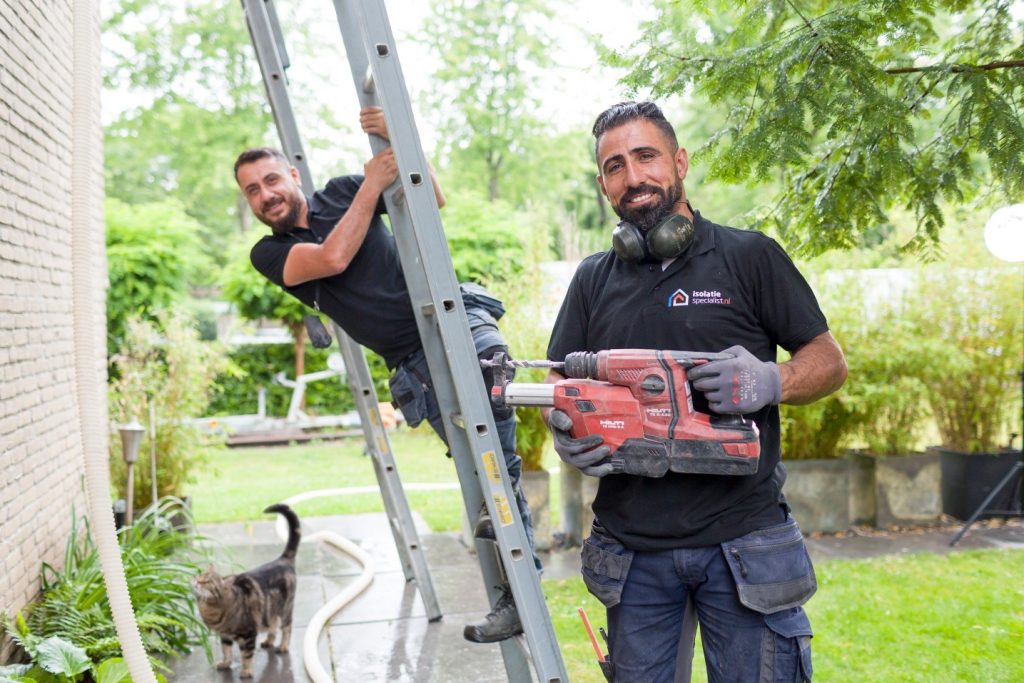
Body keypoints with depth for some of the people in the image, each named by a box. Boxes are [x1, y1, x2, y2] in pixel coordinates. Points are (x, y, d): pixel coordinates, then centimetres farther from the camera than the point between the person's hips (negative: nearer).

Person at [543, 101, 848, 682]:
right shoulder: (594, 280, 12)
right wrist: (565, 434, -11)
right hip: (633, 550, 3)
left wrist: (769, 383, -18)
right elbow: (559, 387, 12)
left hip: (741, 542, -3)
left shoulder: (751, 257, 2)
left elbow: (830, 361, 4)